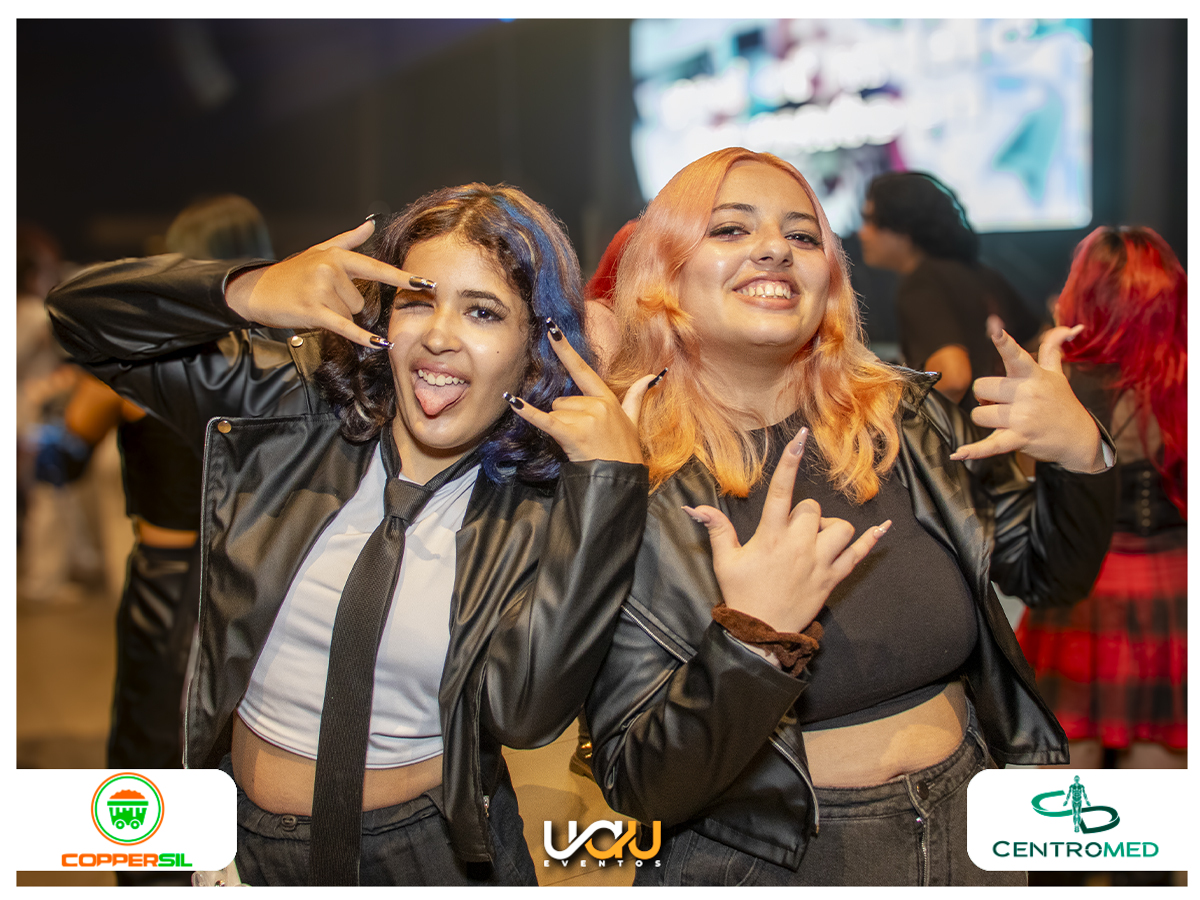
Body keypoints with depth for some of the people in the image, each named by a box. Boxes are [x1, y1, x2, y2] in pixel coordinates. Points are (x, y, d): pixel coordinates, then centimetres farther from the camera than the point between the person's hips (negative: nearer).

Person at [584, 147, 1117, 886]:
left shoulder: (907, 420, -5)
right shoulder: (626, 480, -17)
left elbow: (1048, 575, 7)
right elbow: (641, 790, -19)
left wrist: (1080, 453, -12)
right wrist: (752, 639, -35)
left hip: (971, 831, 5)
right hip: (768, 868, -4)